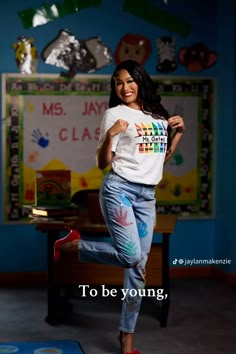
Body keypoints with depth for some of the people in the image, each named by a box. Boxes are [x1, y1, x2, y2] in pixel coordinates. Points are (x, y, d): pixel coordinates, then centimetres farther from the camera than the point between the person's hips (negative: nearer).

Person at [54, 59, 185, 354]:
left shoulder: (158, 115, 16)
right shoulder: (114, 114, -1)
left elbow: (163, 158, 22)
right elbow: (102, 163, -4)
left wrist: (179, 131, 10)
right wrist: (110, 135, -20)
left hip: (147, 196, 5)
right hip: (119, 189, -5)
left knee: (139, 267, 4)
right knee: (131, 257, -20)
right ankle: (74, 246, 5)